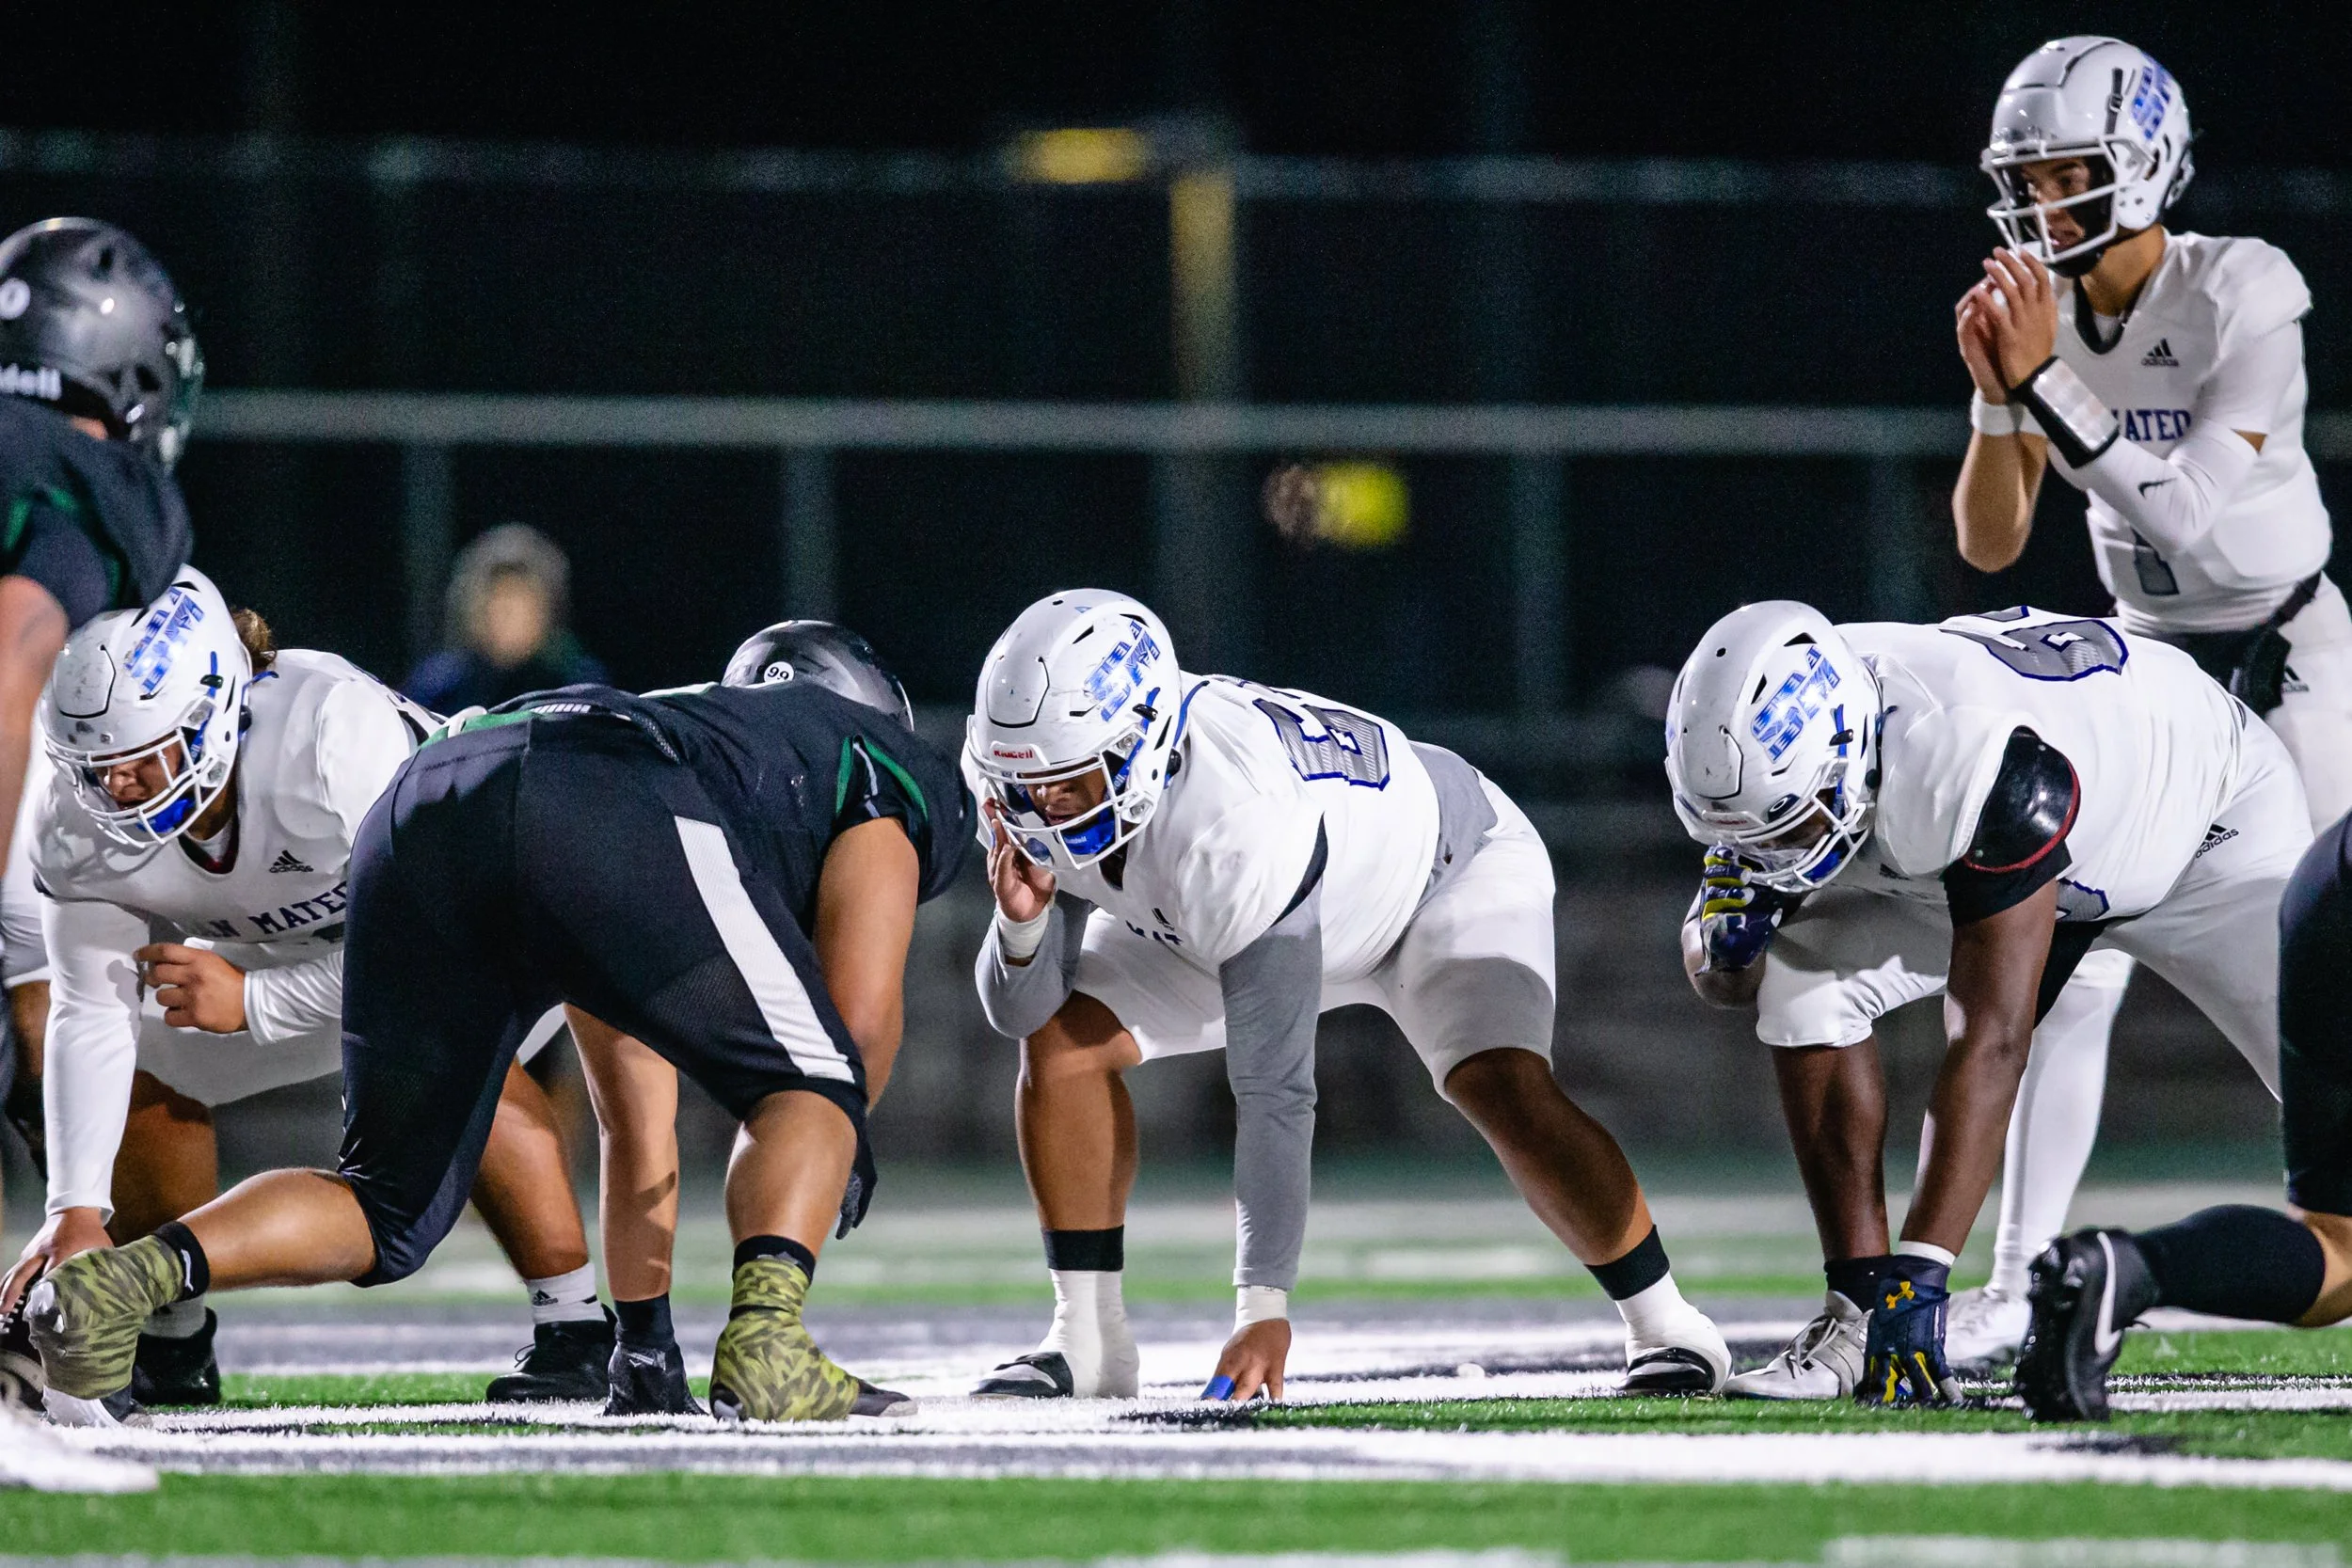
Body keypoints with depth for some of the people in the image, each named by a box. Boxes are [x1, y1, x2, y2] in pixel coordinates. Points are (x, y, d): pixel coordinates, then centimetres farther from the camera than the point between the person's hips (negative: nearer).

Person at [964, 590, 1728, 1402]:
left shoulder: (1236, 825, -45)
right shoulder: (1040, 803, -24)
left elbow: (1272, 1089, -41)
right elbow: (1021, 1012, -13)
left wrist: (1264, 1305, -40)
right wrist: (1024, 918, -37)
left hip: (1452, 867, -7)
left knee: (1503, 1090, -30)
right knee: (1064, 1044, -11)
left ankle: (1663, 1326, -11)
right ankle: (1089, 1341, -3)